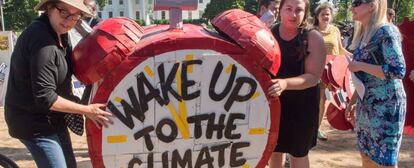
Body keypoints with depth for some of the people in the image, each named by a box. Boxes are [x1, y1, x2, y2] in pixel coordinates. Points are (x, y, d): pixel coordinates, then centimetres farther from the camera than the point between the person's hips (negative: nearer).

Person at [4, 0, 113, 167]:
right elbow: (45, 98, -28)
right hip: (33, 123, -10)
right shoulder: (42, 41, -28)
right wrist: (87, 110, -19)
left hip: (51, 119, 10)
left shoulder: (58, 33, 3)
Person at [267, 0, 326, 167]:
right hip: (272, 101, 3)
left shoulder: (313, 38, -13)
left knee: (298, 152, 12)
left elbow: (313, 76, -19)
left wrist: (285, 83, -35)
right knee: (274, 149, 19)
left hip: (302, 104, -3)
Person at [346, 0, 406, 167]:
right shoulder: (363, 34, 11)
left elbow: (398, 71, -21)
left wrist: (360, 65, -17)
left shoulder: (386, 31, -13)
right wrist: (353, 99, 15)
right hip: (366, 105, 8)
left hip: (386, 106, -8)